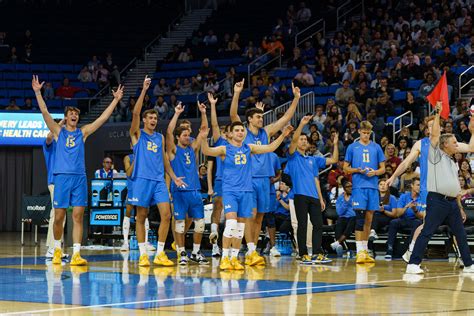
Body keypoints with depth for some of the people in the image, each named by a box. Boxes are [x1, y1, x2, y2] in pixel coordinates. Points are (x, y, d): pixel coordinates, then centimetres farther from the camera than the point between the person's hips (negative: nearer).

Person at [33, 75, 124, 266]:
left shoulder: (83, 132, 14)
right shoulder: (58, 131, 9)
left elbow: (103, 118, 11)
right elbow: (44, 112, -1)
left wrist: (116, 100, 7)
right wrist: (37, 92, -10)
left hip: (79, 177, 2)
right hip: (62, 177, -2)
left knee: (78, 216, -4)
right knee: (59, 216, 0)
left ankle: (76, 254, -7)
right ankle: (57, 249, 19)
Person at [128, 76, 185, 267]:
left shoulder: (160, 137, 18)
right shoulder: (137, 134, 4)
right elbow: (135, 113, -10)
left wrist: (174, 177, 13)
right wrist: (144, 90, -14)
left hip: (159, 180, 4)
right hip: (142, 179, -4)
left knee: (166, 215, -7)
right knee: (141, 217, -1)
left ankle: (160, 254, -2)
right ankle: (143, 254, 4)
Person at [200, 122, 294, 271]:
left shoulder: (249, 148, 11)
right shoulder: (225, 149, -1)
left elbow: (270, 148, 12)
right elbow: (206, 151, -16)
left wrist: (283, 135, 3)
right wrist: (203, 138, -34)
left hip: (246, 191, 4)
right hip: (229, 191, -4)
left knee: (240, 226, 5)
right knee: (231, 222, -19)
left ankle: (234, 258, 13)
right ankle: (224, 258, -13)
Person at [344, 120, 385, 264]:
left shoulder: (376, 147, 12)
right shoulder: (352, 147, 7)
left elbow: (383, 168, 13)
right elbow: (345, 167, 9)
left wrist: (375, 172, -8)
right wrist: (357, 170, -10)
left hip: (373, 186, 3)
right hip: (358, 186, -3)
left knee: (369, 219, 8)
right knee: (360, 218, -12)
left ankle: (365, 251, 17)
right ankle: (359, 252, -15)